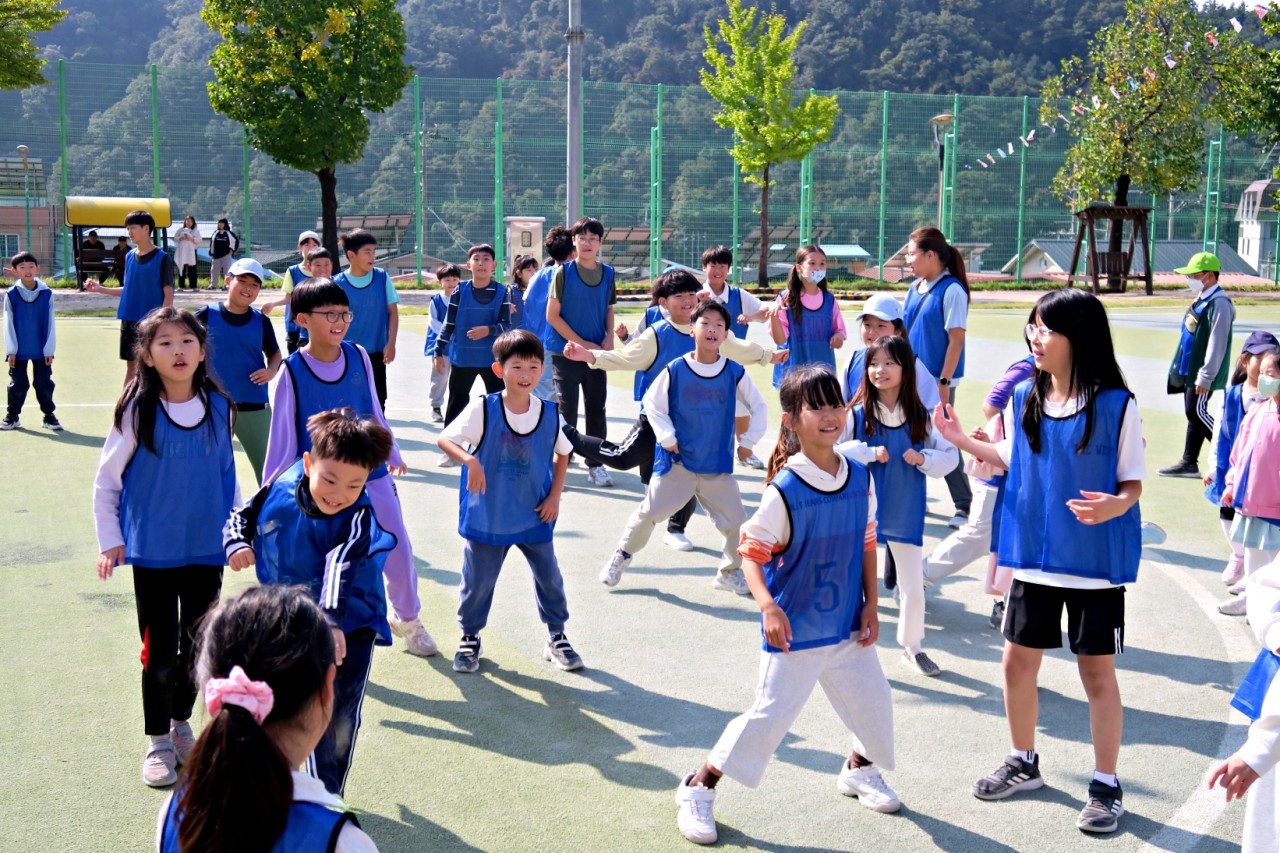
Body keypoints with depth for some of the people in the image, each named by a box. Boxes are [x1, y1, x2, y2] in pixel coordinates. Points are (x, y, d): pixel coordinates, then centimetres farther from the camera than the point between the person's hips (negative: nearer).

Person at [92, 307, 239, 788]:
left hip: (207, 550, 3)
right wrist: (110, 541, -5)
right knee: (160, 651, 2)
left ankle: (182, 723, 35)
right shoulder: (138, 411, -10)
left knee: (198, 646, 13)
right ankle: (158, 742, 20)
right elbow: (106, 481, -1)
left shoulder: (218, 407, -1)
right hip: (153, 552, -3)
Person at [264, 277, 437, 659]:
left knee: (399, 552, 10)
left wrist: (392, 453, 21)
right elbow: (282, 437, -6)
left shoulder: (359, 357, -3)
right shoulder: (292, 372, -11)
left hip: (371, 475, 3)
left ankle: (408, 619, 36)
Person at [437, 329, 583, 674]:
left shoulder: (549, 413, -5)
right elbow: (444, 439, -21)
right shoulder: (483, 409, -14)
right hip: (487, 516, -2)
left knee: (549, 576, 11)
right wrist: (469, 460, -39)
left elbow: (562, 454, 10)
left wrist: (555, 496, 1)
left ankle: (557, 638, 29)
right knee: (478, 579, 10)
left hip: (535, 516, 2)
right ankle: (469, 639, 30)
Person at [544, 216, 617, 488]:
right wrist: (582, 343, -12)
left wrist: (609, 338, -2)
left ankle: (596, 464, 17)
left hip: (597, 352, 4)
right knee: (566, 409, -1)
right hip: (566, 352, -4)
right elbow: (552, 315, -8)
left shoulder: (607, 273, 6)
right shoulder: (564, 272, -7)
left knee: (597, 408, 7)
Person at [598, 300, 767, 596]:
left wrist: (748, 441, 4)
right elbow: (651, 403, 0)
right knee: (649, 512, 3)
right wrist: (667, 438, -5)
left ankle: (729, 572, 23)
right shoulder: (675, 370, -9)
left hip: (719, 465, 1)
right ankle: (621, 555, 28)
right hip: (676, 462, -1)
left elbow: (758, 406, 8)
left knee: (735, 522, -1)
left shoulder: (735, 372, -5)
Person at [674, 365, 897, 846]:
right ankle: (698, 789, 13)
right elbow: (750, 551, -15)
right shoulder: (784, 490, -20)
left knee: (873, 701, 17)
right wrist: (767, 605, -29)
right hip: (795, 630, -6)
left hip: (847, 625, 6)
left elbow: (866, 543, 7)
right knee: (771, 713, -3)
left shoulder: (860, 477, -3)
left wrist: (871, 604, 4)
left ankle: (860, 769, 47)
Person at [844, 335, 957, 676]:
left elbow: (950, 455, 2)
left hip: (906, 515, 2)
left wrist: (924, 459, -16)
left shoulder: (921, 417, -4)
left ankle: (912, 646, 32)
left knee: (914, 586, 11)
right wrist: (869, 453, -21)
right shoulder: (857, 414, -11)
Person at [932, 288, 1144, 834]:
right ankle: (1023, 763, 33)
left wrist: (1114, 506, -28)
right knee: (1018, 662, 12)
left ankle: (1106, 785, 21)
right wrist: (963, 441, 6)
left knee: (1097, 672, 5)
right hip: (1035, 558, 5)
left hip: (1096, 562, -4)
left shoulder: (1117, 405, -13)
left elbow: (1133, 484, -8)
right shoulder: (1024, 398, 0)